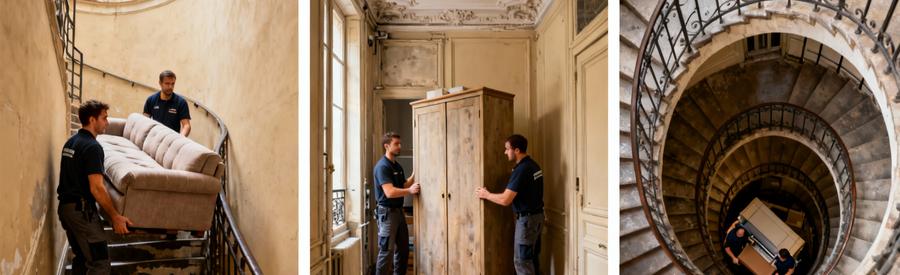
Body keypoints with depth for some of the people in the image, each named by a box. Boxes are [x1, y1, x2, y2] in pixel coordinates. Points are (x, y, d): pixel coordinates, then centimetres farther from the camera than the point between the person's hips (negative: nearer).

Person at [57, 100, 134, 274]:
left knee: (82, 257, 18)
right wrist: (115, 217, -19)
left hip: (65, 206, 10)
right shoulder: (92, 147, -17)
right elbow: (96, 188, -23)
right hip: (81, 209, -10)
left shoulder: (71, 142, 12)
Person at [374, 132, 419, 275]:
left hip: (399, 210, 9)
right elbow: (390, 192, -25)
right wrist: (410, 191, -33)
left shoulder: (397, 166, 13)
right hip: (387, 212, -9)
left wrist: (415, 175, 1)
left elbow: (404, 185, 14)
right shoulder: (382, 166, -16)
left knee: (403, 248, 15)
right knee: (386, 251, -5)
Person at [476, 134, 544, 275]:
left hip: (527, 219, -9)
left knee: (522, 260, -1)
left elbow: (505, 200, -23)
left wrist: (486, 195, -7)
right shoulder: (533, 165, 8)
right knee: (532, 257, 16)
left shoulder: (521, 170, -22)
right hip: (537, 215, 9)